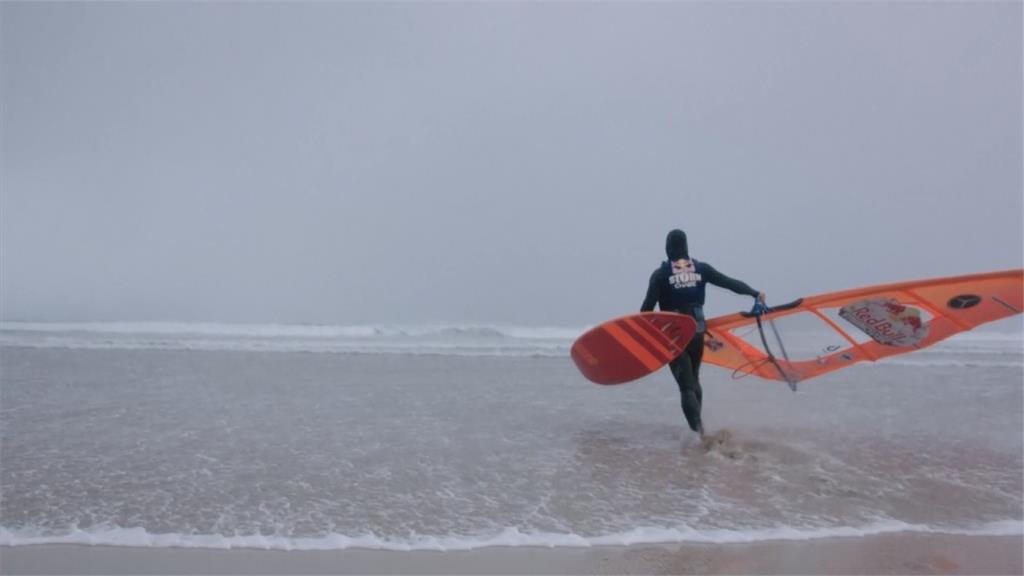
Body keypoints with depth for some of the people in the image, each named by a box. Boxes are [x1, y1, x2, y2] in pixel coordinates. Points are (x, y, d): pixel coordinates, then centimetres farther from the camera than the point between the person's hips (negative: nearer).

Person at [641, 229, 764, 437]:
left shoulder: (661, 274, -8)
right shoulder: (701, 269, 1)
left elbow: (648, 306, -10)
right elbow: (729, 282, 3)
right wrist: (755, 293, 12)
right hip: (697, 331, 4)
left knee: (686, 385, -3)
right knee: (694, 380, 22)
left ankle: (698, 429, -19)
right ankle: (697, 425, 31)